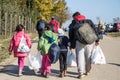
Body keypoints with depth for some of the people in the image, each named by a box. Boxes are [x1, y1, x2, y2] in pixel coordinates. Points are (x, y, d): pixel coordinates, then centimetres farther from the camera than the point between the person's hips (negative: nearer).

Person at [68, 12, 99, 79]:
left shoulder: (73, 24, 12)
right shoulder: (89, 21, 17)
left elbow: (71, 36, 12)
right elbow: (95, 30, 11)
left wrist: (71, 45, 18)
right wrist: (97, 40, 11)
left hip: (79, 41, -3)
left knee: (80, 56, 0)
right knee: (88, 56, 14)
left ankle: (81, 73, -9)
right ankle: (87, 71, 27)